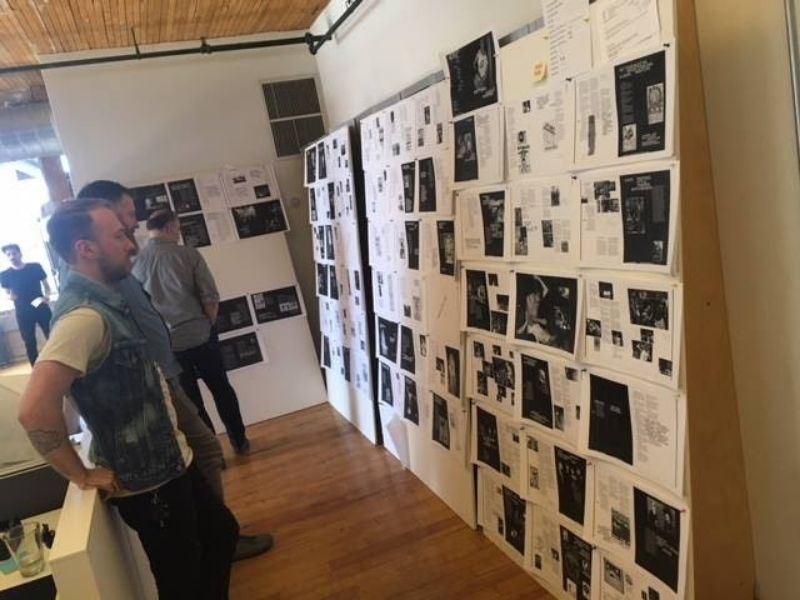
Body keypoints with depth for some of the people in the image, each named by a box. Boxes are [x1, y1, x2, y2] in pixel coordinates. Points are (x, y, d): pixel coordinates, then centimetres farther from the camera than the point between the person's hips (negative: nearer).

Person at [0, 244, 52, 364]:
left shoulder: (35, 267, -1)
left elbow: (46, 285, 7)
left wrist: (47, 296, -13)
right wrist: (10, 296, -14)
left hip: (41, 308, 0)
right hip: (23, 313, 1)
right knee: (30, 343, 5)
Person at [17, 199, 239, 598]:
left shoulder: (103, 300, 5)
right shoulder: (85, 315, -26)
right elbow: (35, 410, -36)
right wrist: (82, 476, -21)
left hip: (171, 463, 9)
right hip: (147, 482, -9)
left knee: (221, 532, 24)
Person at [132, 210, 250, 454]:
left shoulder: (137, 261, -3)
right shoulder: (188, 254, -7)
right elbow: (211, 297, -9)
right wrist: (207, 325, 7)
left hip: (167, 344, 1)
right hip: (201, 336, -1)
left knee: (190, 401, 14)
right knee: (222, 390, 18)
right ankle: (240, 441, 30)